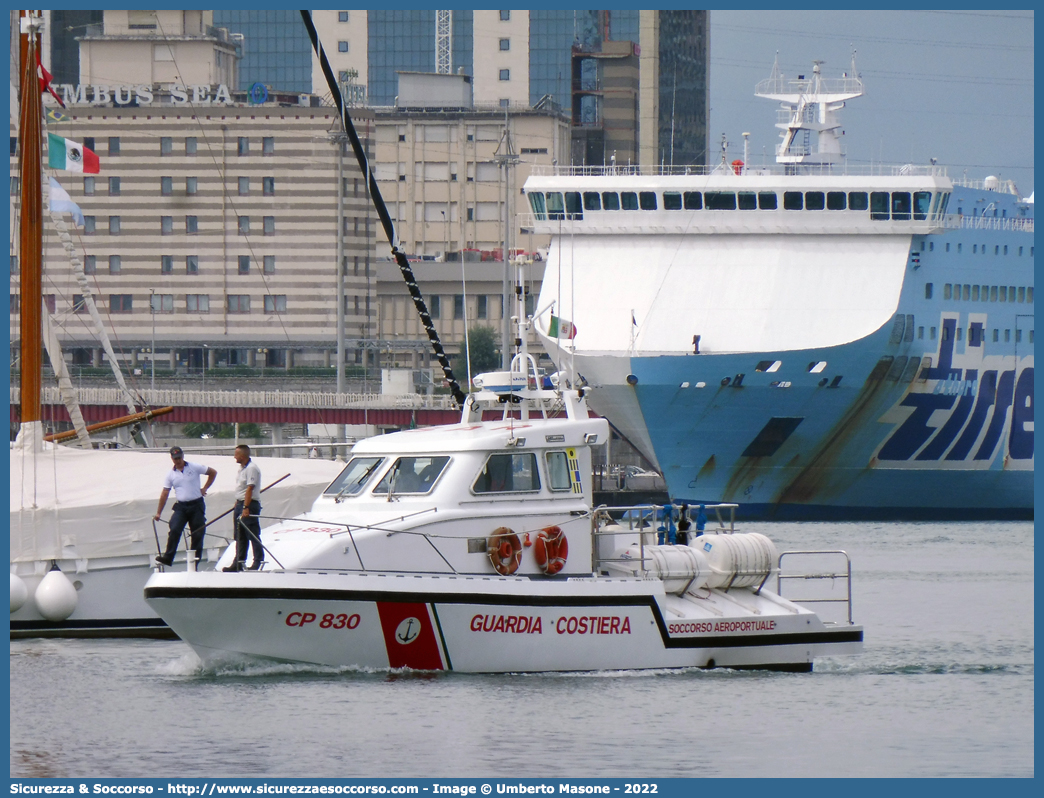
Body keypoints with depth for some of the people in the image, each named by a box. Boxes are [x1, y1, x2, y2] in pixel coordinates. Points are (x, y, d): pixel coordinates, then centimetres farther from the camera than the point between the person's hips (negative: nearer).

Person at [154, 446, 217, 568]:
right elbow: (164, 494, 7)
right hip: (180, 506, 1)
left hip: (196, 505, -1)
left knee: (197, 533, 0)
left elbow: (213, 472, 8)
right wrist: (158, 513, 6)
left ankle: (196, 558, 9)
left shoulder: (194, 467, 0)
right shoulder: (171, 474, 6)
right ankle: (168, 557, -18)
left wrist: (205, 488, 2)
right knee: (174, 530, -16)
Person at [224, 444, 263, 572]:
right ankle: (238, 563, 19)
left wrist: (246, 508, -26)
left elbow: (250, 489, -23)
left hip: (249, 504, -10)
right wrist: (237, 503, 19)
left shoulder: (251, 468, -17)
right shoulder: (242, 468, 14)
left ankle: (257, 562, -3)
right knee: (240, 537, 13)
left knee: (253, 535, -7)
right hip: (240, 504, 10)